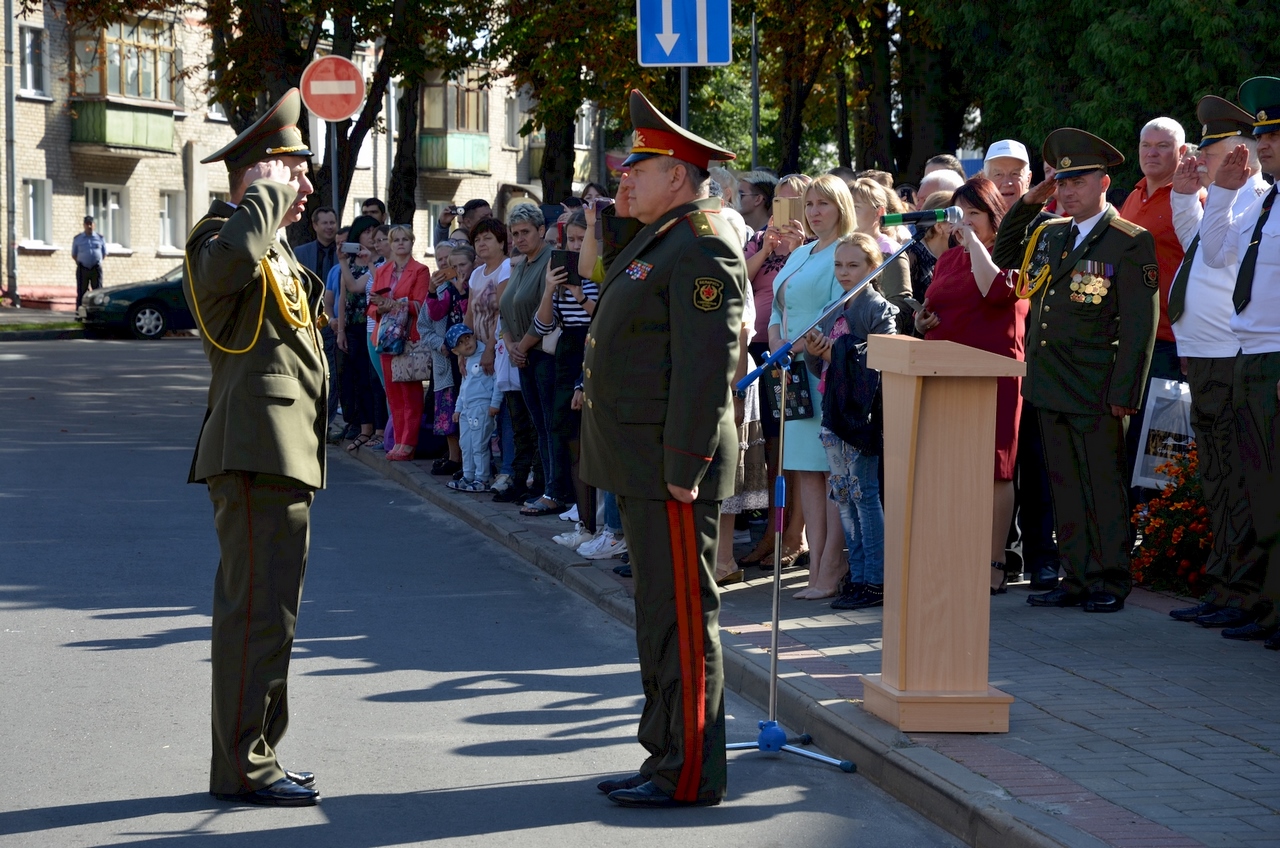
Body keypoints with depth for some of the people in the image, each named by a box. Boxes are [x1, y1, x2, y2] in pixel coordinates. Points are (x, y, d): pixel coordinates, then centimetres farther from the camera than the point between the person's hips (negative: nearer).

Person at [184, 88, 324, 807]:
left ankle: (254, 757, 22)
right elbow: (225, 265, -36)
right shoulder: (221, 234, -9)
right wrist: (267, 193, -24)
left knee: (268, 608, 14)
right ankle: (244, 767, -7)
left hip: (282, 454, 11)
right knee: (258, 611, -10)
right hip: (257, 451, -11)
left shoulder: (276, 249, 23)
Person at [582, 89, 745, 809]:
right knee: (660, 614, 15)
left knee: (682, 618, -6)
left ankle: (690, 775, -1)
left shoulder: (702, 250, -15)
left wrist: (685, 469, -24)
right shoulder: (659, 243, 18)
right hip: (646, 464, 11)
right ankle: (667, 755, 24)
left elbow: (706, 367, -22)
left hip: (673, 465, -11)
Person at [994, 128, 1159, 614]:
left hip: (1096, 391, -7)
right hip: (1050, 387, 7)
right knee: (1065, 487, 10)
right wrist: (1028, 203, 16)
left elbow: (1140, 324, -11)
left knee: (1104, 487, 0)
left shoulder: (1130, 243, -7)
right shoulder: (1048, 236, 14)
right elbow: (1002, 251, 33)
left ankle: (1111, 583, 7)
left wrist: (1124, 392, -16)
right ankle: (1077, 579, 16)